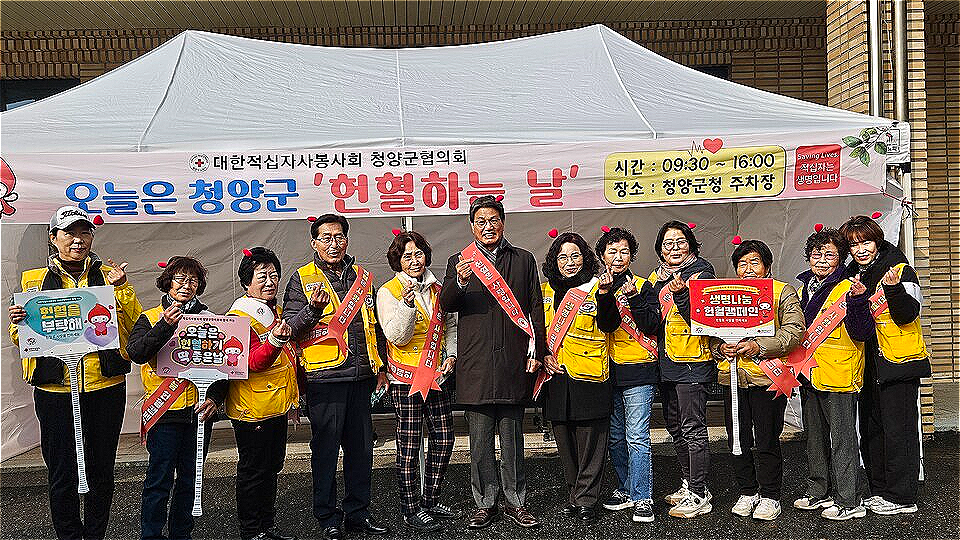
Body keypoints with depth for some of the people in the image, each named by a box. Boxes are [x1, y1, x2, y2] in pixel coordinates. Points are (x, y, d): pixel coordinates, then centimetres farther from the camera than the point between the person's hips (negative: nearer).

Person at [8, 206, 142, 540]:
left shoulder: (109, 275, 6)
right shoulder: (35, 280, 7)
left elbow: (136, 326, -2)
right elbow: (22, 339, 10)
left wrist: (119, 288, -14)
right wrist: (18, 322, -11)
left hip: (104, 387, 0)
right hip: (55, 389, 0)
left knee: (101, 471, 10)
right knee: (61, 474, 6)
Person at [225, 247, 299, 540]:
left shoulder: (275, 312, 13)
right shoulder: (241, 316, -14)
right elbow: (252, 362, -23)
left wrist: (293, 399, 25)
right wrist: (275, 341, -40)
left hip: (277, 406, 9)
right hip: (253, 409, -9)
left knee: (272, 466, 16)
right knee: (253, 470, 3)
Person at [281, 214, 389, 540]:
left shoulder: (361, 276, 14)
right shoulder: (302, 279, 0)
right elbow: (290, 328, -6)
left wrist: (381, 367, 17)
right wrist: (314, 308, -24)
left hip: (361, 377, 5)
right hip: (324, 378, -4)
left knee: (362, 448, 11)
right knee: (325, 449, 3)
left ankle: (358, 513, 25)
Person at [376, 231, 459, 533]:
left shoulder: (436, 289, 11)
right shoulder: (388, 292, -5)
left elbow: (451, 327, 20)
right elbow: (397, 336, -15)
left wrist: (451, 355, 4)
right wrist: (408, 302, -28)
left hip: (437, 375, 6)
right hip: (406, 378, -5)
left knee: (444, 440, 9)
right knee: (409, 445, -1)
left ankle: (430, 501, 25)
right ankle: (411, 510, 14)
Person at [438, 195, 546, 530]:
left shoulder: (523, 260, 12)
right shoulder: (459, 262, 9)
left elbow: (536, 309, 10)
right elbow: (446, 305, -4)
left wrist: (536, 351, 1)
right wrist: (460, 282, -25)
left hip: (513, 364, 0)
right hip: (475, 364, 0)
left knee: (512, 438, 9)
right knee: (480, 441, 6)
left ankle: (516, 502, 21)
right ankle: (485, 503, 19)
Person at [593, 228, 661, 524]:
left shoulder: (643, 286, 2)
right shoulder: (598, 288, 8)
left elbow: (651, 325, -9)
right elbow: (606, 325, -9)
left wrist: (634, 297, -19)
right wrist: (606, 293, -22)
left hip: (638, 371, -3)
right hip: (608, 371, 4)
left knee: (637, 437, -7)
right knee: (615, 437, 12)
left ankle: (642, 498, 1)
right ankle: (625, 489, 27)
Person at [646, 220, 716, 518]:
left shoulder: (700, 273, -7)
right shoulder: (655, 278, 14)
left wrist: (680, 293, -33)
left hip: (692, 362, -8)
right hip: (666, 362, 8)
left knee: (693, 429, -4)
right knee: (675, 427, 16)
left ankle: (699, 494, 5)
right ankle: (688, 484, 29)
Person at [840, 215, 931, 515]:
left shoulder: (900, 270, -8)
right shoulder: (853, 275, 11)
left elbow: (907, 315, -15)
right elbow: (857, 327, 11)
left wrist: (894, 288, -32)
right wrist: (856, 299, -8)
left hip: (899, 363, -7)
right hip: (869, 364, 7)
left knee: (898, 430, -4)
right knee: (871, 429, 13)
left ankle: (902, 497, 7)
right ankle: (880, 491, 25)